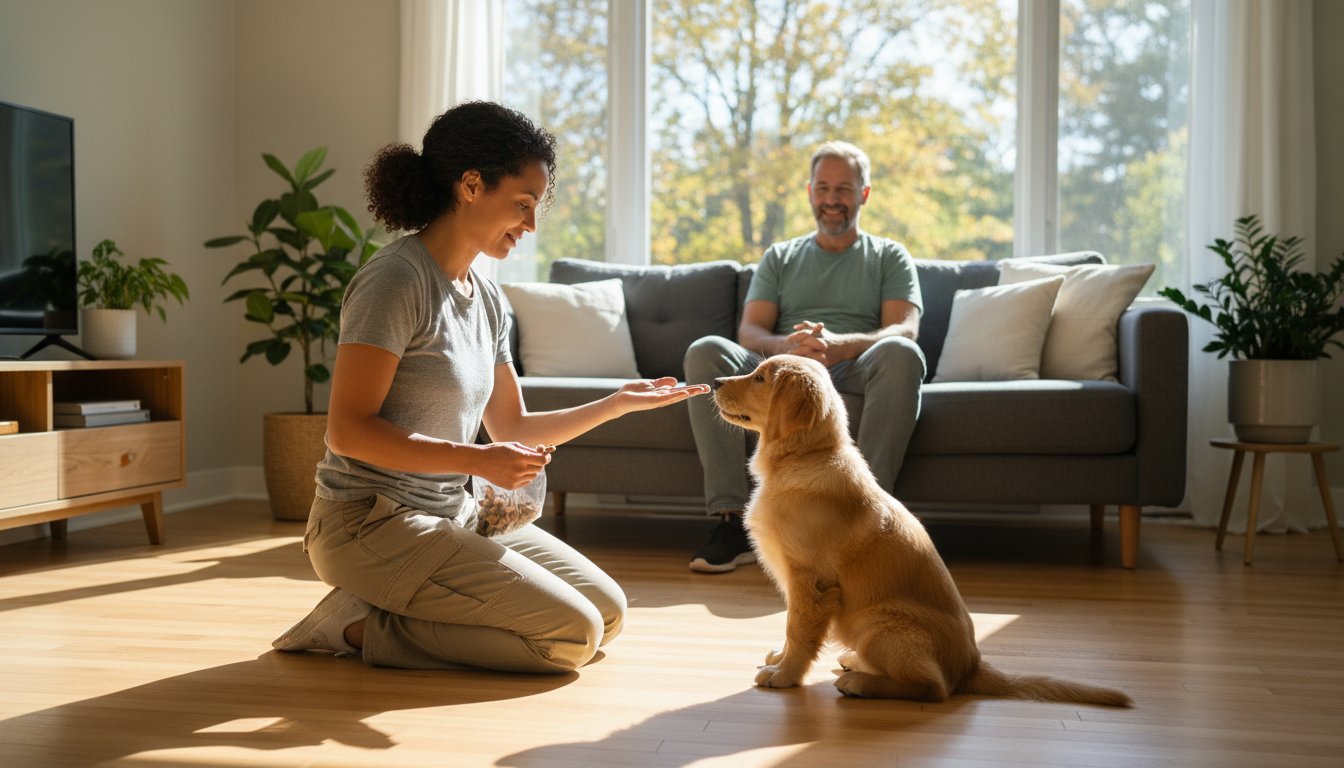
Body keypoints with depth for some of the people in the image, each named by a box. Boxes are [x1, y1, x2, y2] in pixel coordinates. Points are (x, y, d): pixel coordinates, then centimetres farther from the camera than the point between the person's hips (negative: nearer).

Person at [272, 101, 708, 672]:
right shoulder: (396, 280, -16)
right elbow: (348, 430, -20)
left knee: (609, 612, 7)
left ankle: (391, 607, 7)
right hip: (373, 522, -9)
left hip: (454, 515, 9)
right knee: (572, 635, -15)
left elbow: (510, 428, 15)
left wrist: (618, 402, 7)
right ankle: (365, 625, -6)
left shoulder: (486, 296, 10)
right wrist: (477, 460, -26)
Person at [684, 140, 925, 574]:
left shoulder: (889, 257, 19)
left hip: (854, 372, -2)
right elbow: (749, 331, 10)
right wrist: (786, 345, -17)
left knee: (900, 353, -35)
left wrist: (839, 345, -23)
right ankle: (734, 521, -31)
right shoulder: (780, 258, 25)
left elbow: (904, 329, 0)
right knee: (706, 352, -26)